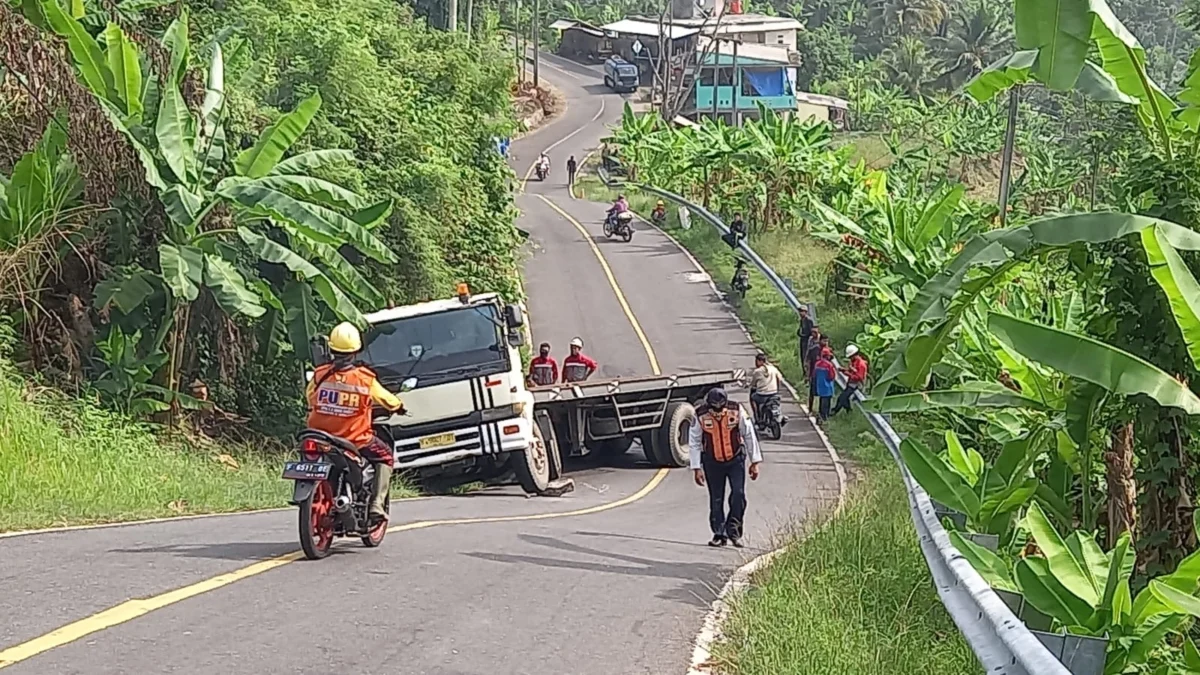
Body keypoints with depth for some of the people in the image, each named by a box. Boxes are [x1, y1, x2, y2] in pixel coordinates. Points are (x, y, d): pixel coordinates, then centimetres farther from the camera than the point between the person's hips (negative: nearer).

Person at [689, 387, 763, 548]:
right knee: (716, 500, 3)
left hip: (735, 459, 0)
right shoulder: (701, 416, -15)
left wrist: (755, 462, 1)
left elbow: (749, 435, -2)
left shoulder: (736, 411, -13)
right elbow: (694, 443, -4)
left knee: (738, 494, -12)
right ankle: (719, 534, 14)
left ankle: (733, 529, 1)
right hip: (712, 462, 0)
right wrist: (696, 468, -5)